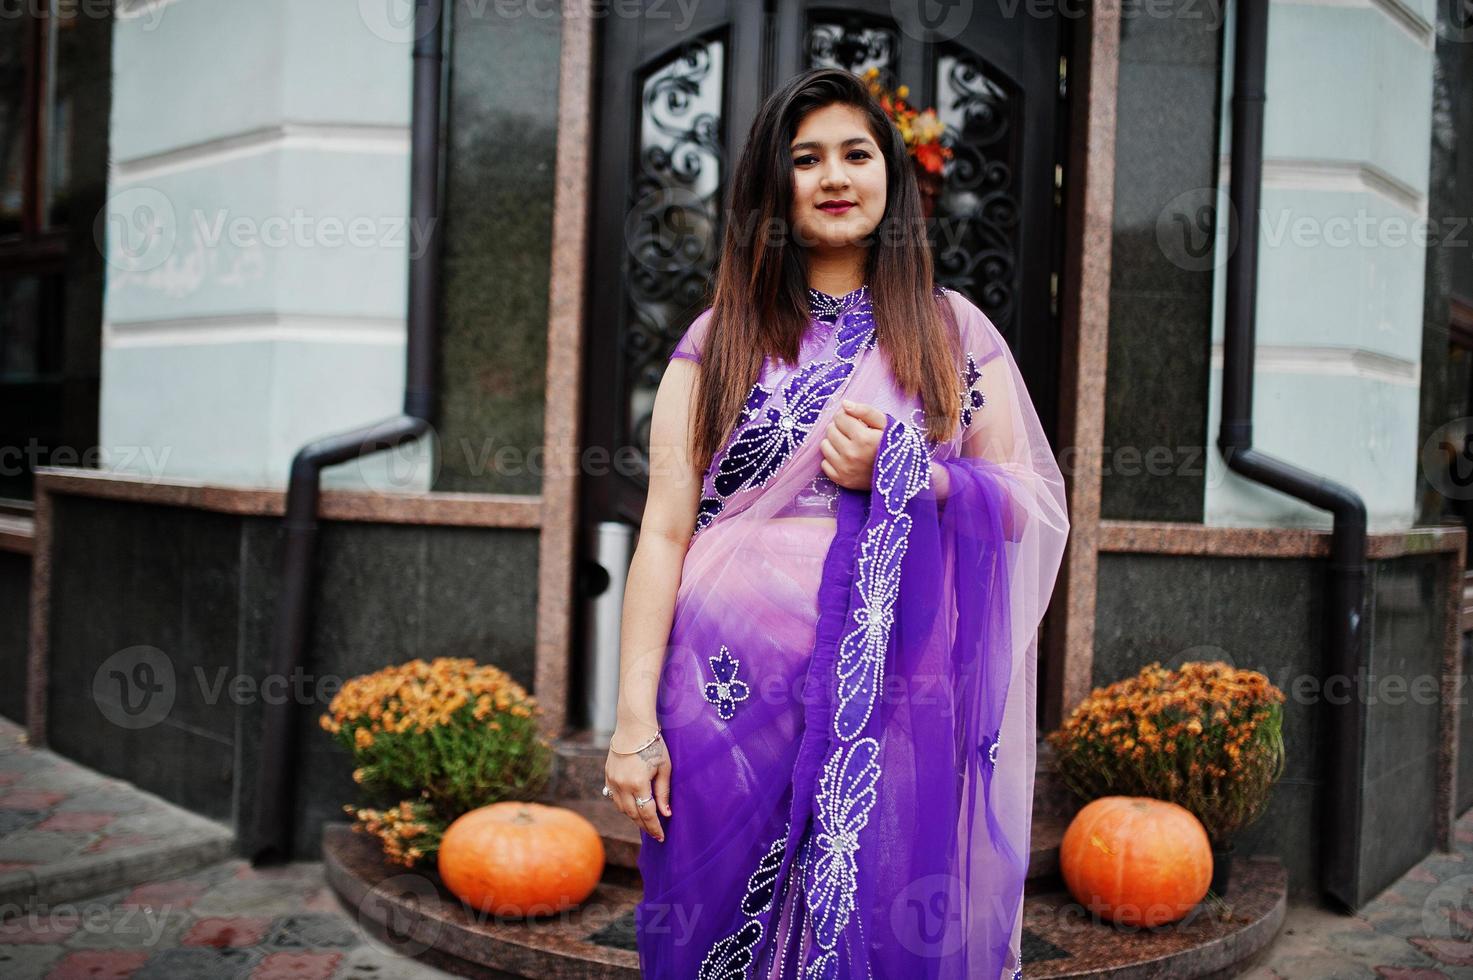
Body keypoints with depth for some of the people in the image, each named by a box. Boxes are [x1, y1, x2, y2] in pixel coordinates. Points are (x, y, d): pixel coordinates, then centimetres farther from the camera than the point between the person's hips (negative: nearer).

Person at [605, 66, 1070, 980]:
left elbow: (1033, 504, 6)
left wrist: (904, 476, -11)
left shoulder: (953, 331, 8)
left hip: (895, 702, 0)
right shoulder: (720, 338, 6)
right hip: (734, 697, 0)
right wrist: (635, 720, -7)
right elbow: (665, 532, 0)